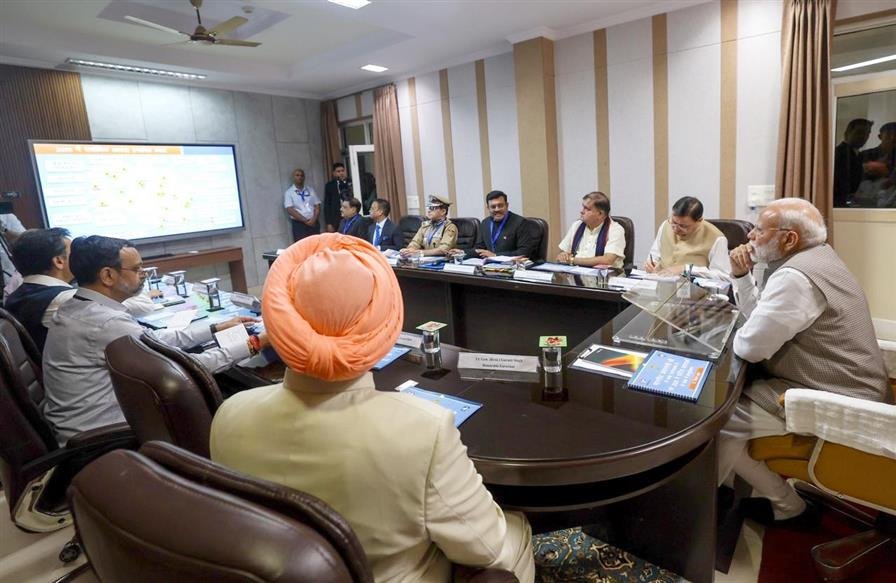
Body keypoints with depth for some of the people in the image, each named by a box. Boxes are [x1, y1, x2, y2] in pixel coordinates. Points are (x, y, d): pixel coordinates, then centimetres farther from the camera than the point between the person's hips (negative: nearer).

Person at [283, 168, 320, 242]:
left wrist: (314, 219, -11)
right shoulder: (289, 192, 1)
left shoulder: (310, 190, 12)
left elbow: (317, 206, 7)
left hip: (314, 223, 3)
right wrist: (305, 220, -14)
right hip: (299, 224, -3)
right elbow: (290, 210, -9)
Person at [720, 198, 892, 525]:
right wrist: (741, 276, 2)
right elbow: (763, 317, 14)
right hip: (838, 385, 11)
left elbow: (750, 347, -26)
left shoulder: (795, 276, -25)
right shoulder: (814, 256, 10)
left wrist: (736, 335, -3)